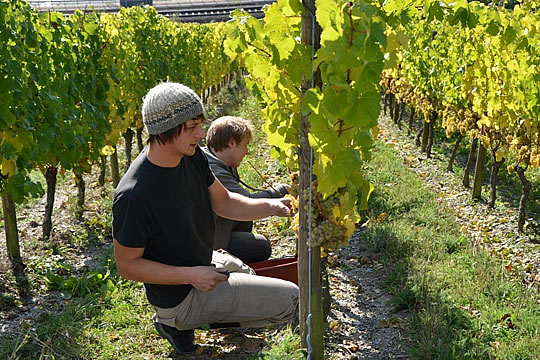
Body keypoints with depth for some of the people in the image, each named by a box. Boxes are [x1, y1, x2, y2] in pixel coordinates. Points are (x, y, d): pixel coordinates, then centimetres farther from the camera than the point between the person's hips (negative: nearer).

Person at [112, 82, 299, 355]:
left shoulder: (192, 155, -7)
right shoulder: (133, 196, -30)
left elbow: (223, 202, 2)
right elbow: (127, 265, -20)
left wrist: (271, 206, -15)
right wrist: (191, 275, -27)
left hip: (203, 267, 8)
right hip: (179, 297, -8)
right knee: (289, 299, -9)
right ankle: (179, 321, -1)